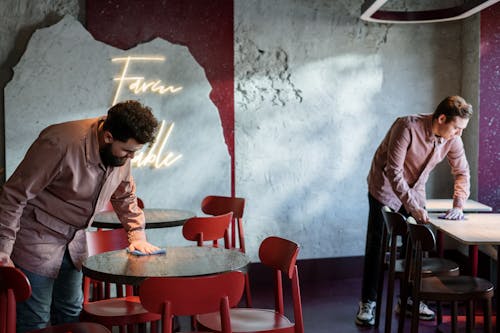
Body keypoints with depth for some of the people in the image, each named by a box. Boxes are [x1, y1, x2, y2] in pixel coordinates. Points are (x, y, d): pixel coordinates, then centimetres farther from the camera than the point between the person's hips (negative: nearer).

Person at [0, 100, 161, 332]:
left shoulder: (121, 153, -6)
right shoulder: (60, 144, -30)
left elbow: (125, 197, 12)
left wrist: (137, 235, 0)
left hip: (74, 242, 7)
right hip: (36, 240, -7)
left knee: (71, 313, 15)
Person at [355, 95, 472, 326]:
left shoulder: (452, 139, -13)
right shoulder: (408, 127, -31)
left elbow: (462, 173, 0)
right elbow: (393, 171, -31)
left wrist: (458, 205, -13)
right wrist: (413, 207, -33)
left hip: (415, 191, 5)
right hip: (386, 188, -5)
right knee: (376, 246, -2)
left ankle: (410, 299, 19)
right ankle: (367, 303, 6)